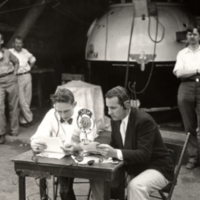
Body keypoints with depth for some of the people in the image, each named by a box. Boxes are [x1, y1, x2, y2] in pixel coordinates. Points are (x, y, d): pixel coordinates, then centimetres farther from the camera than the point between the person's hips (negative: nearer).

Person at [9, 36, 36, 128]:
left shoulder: (25, 51, 9)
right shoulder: (10, 52, -7)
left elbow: (33, 59, 26)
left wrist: (29, 67, 13)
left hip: (27, 76, 5)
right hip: (17, 78, -5)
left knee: (27, 100, 7)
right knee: (22, 101, -6)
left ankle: (23, 120, 17)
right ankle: (29, 118, 6)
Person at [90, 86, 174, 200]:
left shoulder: (144, 120, -25)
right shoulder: (116, 119, -1)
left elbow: (144, 155, -31)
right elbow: (115, 146, 10)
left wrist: (116, 153, -42)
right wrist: (106, 150, -14)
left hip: (156, 168, -8)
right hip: (133, 167, 8)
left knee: (135, 186, -37)